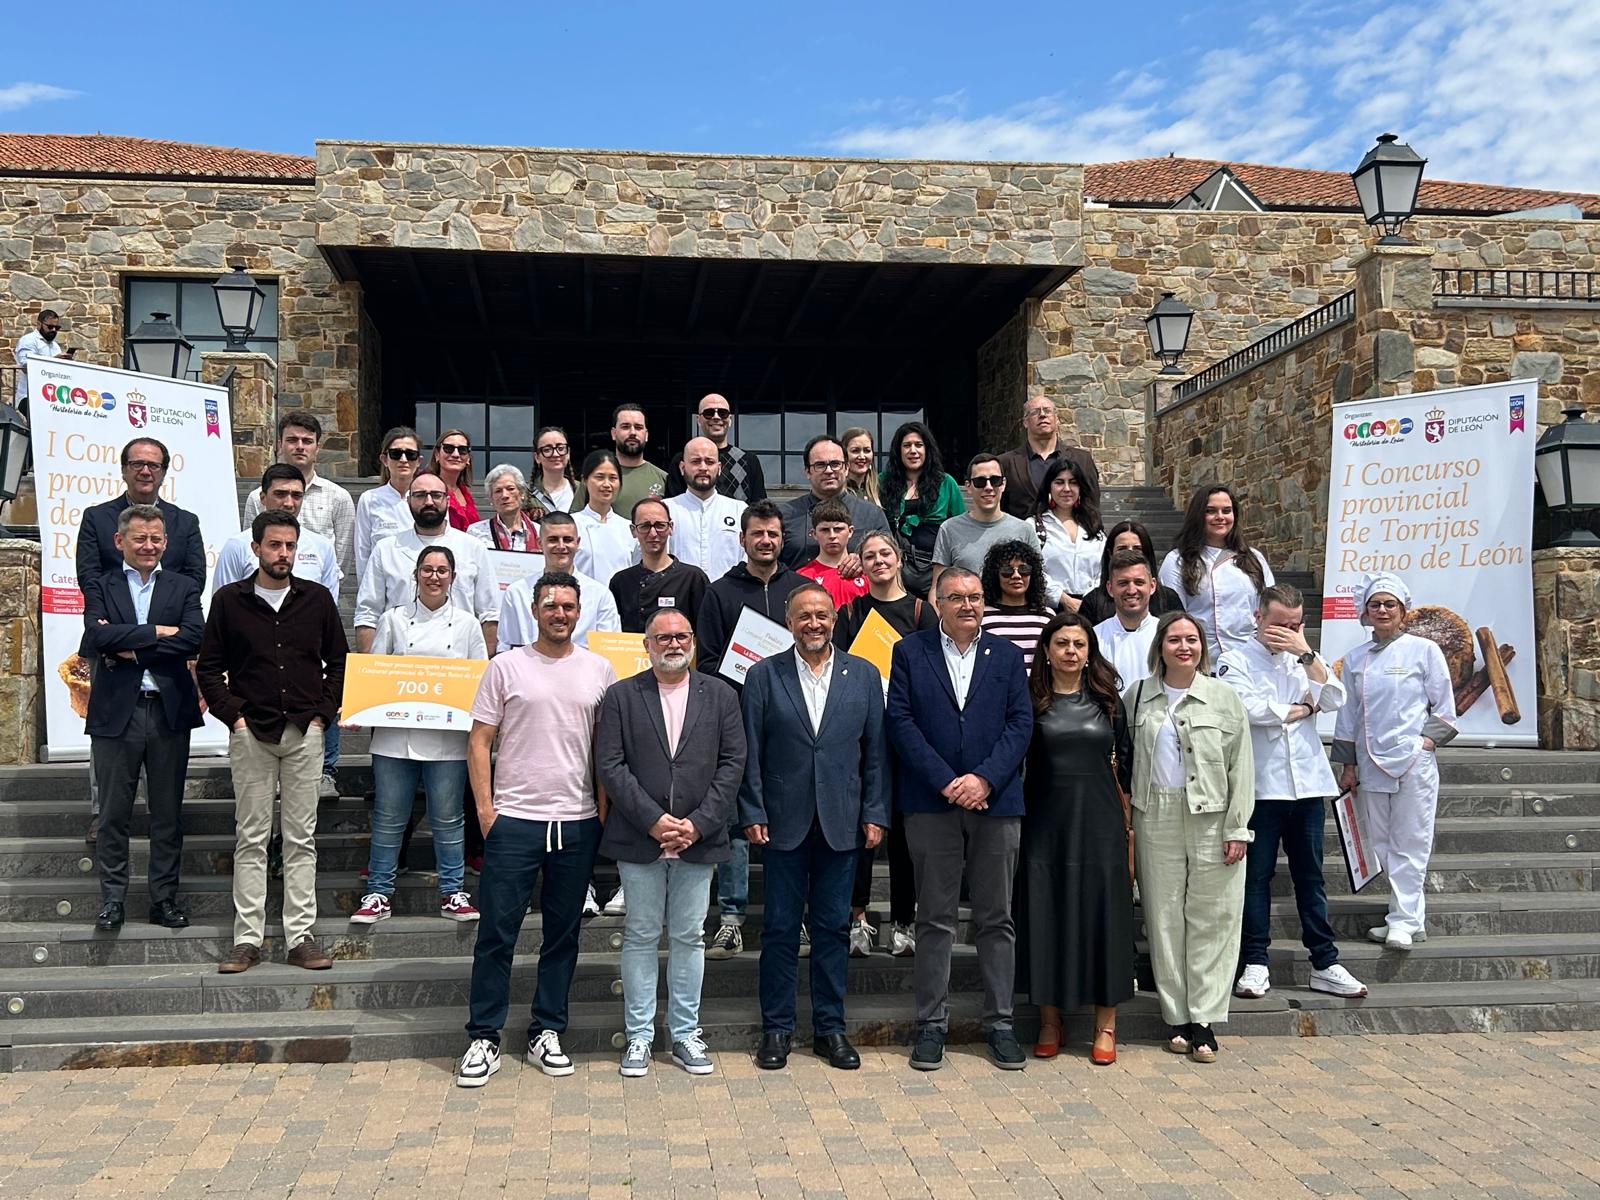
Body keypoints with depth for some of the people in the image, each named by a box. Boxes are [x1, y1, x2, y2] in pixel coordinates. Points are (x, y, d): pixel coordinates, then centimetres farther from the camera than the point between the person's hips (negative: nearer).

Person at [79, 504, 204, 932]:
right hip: (115, 712, -1)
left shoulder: (184, 588, 8)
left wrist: (131, 650, -11)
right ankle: (112, 899, 16)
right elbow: (98, 636, -11)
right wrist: (156, 632, -13)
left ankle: (164, 898, 16)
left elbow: (194, 637, -9)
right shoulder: (101, 589, 7)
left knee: (168, 813, 7)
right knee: (113, 814, 6)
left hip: (170, 712, 1)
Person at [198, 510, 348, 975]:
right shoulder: (229, 600, 4)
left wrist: (324, 713, 2)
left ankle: (300, 937, 9)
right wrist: (233, 714, -4)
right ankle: (248, 939, 9)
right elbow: (208, 667, 6)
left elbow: (338, 661, 12)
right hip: (250, 733, -1)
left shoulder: (317, 599, 7)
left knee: (302, 839, 4)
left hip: (305, 733, 1)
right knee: (252, 839, 3)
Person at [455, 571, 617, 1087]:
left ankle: (547, 1034, 21)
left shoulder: (599, 671, 7)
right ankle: (483, 1038, 12)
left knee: (563, 933, 10)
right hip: (514, 819, -2)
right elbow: (479, 742, 2)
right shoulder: (506, 667, 1)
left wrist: (604, 810, 4)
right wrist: (485, 811, -5)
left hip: (577, 822, 2)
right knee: (497, 932, 0)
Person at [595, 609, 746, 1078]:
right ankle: (639, 1036, 16)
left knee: (689, 937, 8)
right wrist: (652, 820, -12)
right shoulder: (621, 696, 2)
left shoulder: (720, 696, 6)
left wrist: (698, 823, -9)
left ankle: (685, 1034, 19)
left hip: (699, 839, 1)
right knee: (640, 937, 6)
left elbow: (732, 764, 1)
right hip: (639, 839, -1)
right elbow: (610, 766, -4)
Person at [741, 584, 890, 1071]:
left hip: (842, 824, 1)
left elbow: (876, 751, 6)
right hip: (783, 823, -1)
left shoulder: (863, 675, 5)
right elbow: (749, 753, 0)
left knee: (833, 927, 8)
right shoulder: (763, 675, 1)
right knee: (780, 928, 5)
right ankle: (776, 1028, 17)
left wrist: (875, 814, 0)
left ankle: (830, 1027, 20)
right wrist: (753, 814, -5)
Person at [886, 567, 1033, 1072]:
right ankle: (931, 1024, 13)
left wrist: (985, 779, -12)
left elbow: (1021, 723, 2)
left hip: (996, 801, 2)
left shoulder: (1006, 655, 10)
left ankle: (999, 1022, 17)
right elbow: (901, 722, -4)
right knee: (934, 919, 5)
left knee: (996, 918, 8)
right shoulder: (909, 652, 4)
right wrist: (945, 782, -12)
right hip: (931, 803, -1)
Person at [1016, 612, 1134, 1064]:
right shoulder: (1030, 700, 1)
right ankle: (1049, 1022, 16)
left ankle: (1105, 1026, 15)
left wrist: (1127, 818, 5)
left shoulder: (1107, 700, 7)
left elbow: (1125, 760, 10)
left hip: (1099, 823, 1)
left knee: (1102, 915, 4)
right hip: (1045, 821, -1)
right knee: (1045, 916, 3)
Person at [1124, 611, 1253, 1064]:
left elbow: (1241, 767, 1)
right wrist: (1126, 819, 1)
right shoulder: (1137, 696, 8)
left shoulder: (1223, 697, 3)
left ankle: (1204, 1021, 7)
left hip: (1212, 819, -1)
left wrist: (1237, 828, -5)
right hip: (1156, 819, 2)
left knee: (1211, 920, 0)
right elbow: (1124, 759, 9)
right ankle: (1176, 1017, 15)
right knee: (1164, 918, 5)